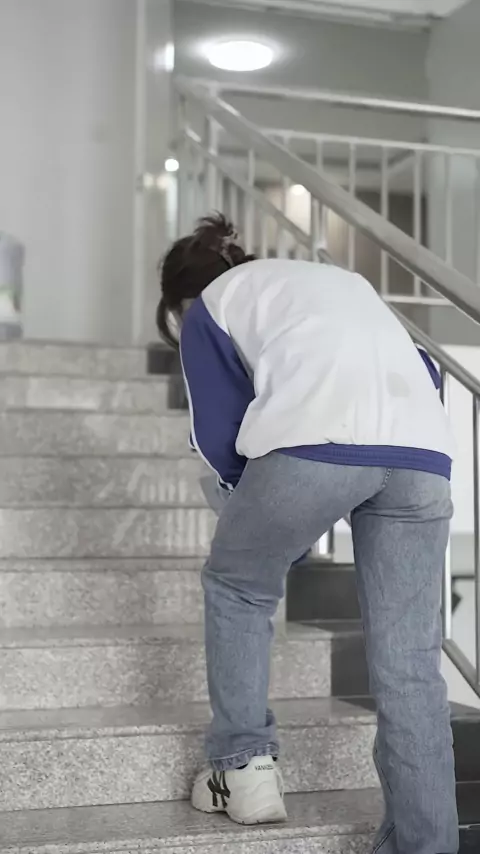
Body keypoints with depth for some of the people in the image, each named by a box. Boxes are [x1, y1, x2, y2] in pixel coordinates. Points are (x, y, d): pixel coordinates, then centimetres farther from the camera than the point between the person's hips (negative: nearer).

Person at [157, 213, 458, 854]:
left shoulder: (208, 307, 22)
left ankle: (244, 765, 18)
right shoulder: (338, 280, 38)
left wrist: (267, 509, 27)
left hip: (316, 439, -4)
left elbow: (219, 434, 11)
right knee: (410, 664, 6)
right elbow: (426, 372, 30)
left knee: (237, 588, 21)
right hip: (424, 450, 5)